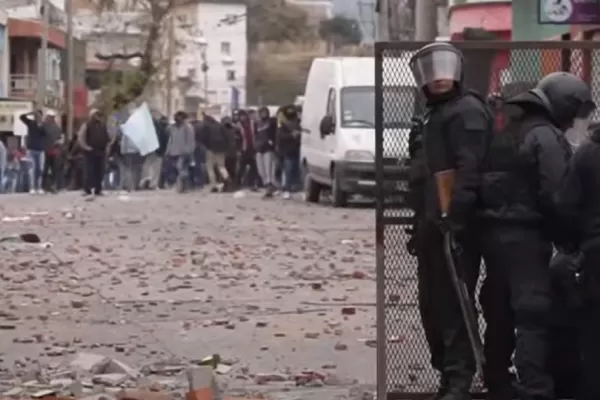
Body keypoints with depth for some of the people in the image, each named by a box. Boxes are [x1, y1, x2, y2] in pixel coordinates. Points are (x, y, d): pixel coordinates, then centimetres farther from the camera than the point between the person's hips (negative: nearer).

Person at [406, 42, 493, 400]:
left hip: (455, 227, -10)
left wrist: (454, 217, -29)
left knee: (453, 304, -12)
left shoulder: (467, 111, -8)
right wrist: (421, 225, 24)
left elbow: (469, 170, -21)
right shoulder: (436, 114, 23)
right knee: (432, 305, 12)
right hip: (434, 225, 10)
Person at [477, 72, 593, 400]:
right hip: (524, 234, -9)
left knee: (500, 312, 15)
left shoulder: (506, 133, 18)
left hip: (492, 229, 9)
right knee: (534, 315, -10)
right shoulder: (546, 136, -11)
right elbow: (556, 196, -17)